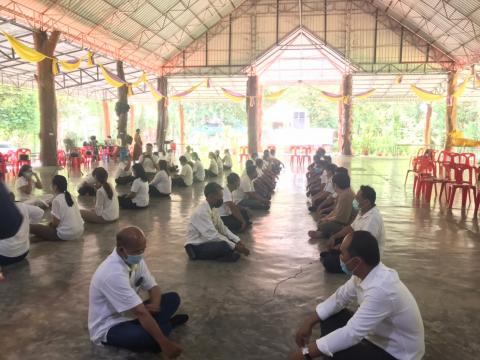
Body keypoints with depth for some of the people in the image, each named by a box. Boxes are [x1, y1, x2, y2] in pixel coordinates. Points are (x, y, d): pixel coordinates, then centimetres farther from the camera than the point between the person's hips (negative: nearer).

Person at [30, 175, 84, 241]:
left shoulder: (57, 200, -14)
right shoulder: (70, 196, 8)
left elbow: (56, 222, -13)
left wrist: (50, 225, 9)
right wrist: (51, 223, 21)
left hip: (66, 234, -8)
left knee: (33, 227, -5)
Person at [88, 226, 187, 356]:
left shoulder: (135, 260, -6)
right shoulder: (113, 273, -33)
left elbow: (153, 287, 5)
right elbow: (141, 312, -34)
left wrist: (154, 305, -19)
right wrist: (164, 343, -33)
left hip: (129, 315, 8)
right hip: (108, 328, -8)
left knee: (173, 298, 1)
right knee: (153, 339, -33)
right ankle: (165, 325, -3)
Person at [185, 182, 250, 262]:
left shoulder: (213, 208, 3)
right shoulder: (201, 212, -24)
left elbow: (222, 228, 7)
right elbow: (212, 235, -27)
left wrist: (238, 241, -5)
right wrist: (235, 247, -24)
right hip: (196, 247, -10)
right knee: (225, 246, -31)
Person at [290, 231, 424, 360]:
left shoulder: (381, 290, -36)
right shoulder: (365, 273, -9)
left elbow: (351, 334, -35)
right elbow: (339, 298, 6)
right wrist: (309, 322, -1)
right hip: (379, 336, 8)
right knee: (330, 317, 3)